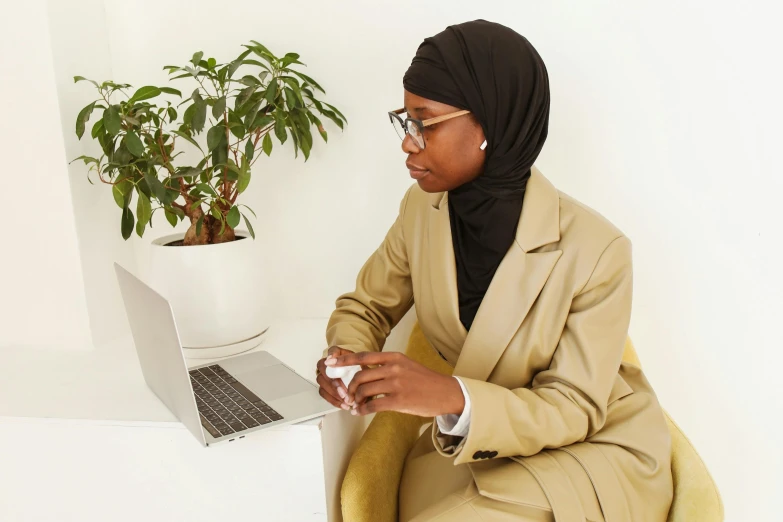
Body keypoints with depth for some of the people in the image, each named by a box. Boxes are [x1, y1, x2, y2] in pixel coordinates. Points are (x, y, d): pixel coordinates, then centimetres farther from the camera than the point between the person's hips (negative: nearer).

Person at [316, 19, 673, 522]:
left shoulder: (595, 250, -24)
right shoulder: (421, 208, -8)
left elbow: (574, 408, -18)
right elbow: (366, 306, 6)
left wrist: (452, 397, -36)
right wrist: (346, 356, -19)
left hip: (594, 447, -3)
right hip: (476, 439, 4)